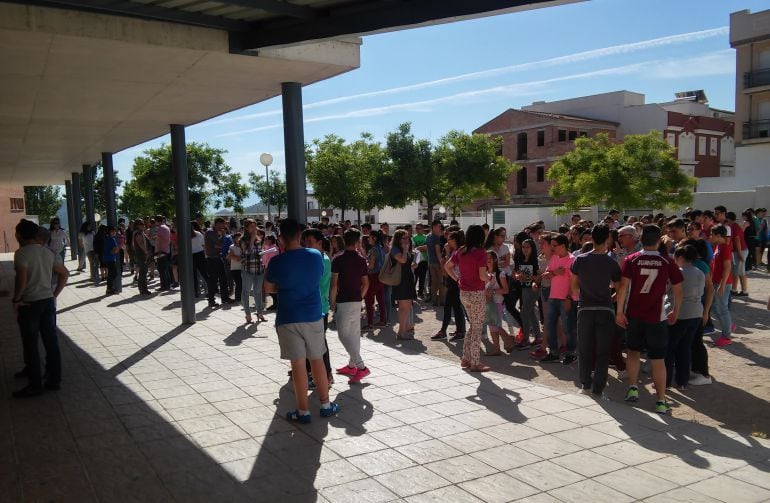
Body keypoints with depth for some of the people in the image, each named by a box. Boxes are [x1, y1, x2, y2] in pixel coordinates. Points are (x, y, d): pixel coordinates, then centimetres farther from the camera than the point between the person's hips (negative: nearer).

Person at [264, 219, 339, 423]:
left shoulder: (277, 262, -13)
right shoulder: (316, 255, -2)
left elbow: (268, 289, 1)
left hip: (289, 319, -3)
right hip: (314, 316, 3)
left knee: (298, 364, 3)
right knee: (317, 361, 15)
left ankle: (303, 411, 11)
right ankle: (326, 405, 24)